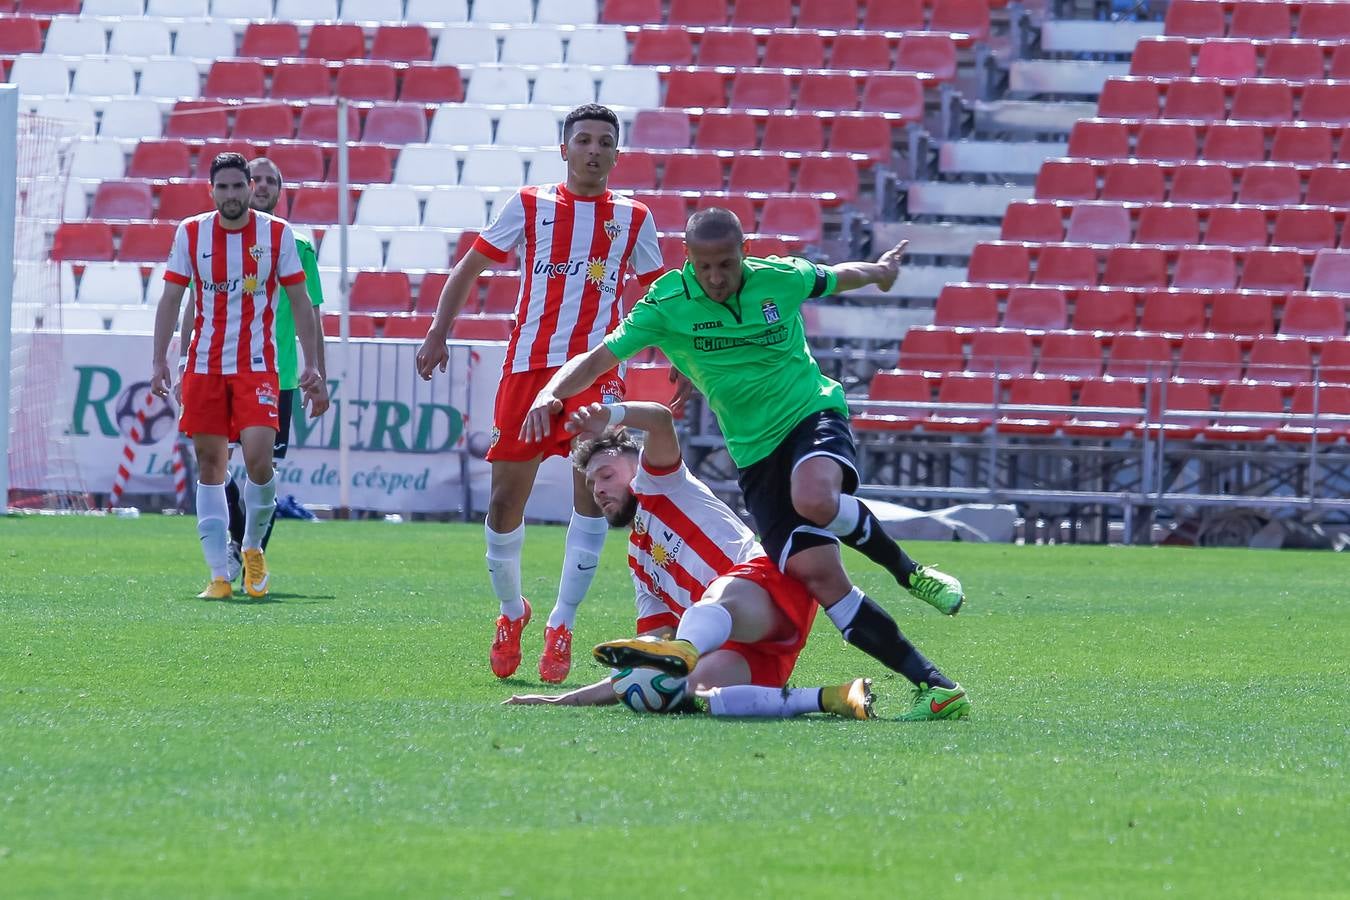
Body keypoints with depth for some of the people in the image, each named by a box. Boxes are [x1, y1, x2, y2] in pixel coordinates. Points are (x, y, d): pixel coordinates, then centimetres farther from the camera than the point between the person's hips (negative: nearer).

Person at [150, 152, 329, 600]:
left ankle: (253, 549, 8)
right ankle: (218, 574, 6)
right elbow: (171, 299, 6)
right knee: (209, 465, 2)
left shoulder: (276, 234, 0)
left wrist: (311, 366, 0)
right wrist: (159, 361, -3)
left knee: (258, 458, -18)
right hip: (204, 364, 2)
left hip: (257, 365, -2)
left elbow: (300, 301, 5)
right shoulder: (190, 233, 3)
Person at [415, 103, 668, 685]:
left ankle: (562, 626, -11)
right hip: (529, 367, 1)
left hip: (597, 369, -1)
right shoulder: (530, 206, 9)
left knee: (593, 484, -21)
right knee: (506, 499, 1)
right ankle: (511, 611, 27)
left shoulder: (633, 219, 11)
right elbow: (469, 267, 13)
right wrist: (438, 332, 3)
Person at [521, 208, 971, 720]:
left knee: (815, 499, -38)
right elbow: (599, 359, -5)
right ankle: (932, 685, -12)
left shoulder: (781, 278, -5)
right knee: (816, 573, -15)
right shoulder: (666, 306, -7)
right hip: (755, 450, 2)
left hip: (814, 413, -1)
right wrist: (550, 395, -24)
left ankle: (907, 571, -9)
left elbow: (839, 276, 18)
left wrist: (880, 270, 38)